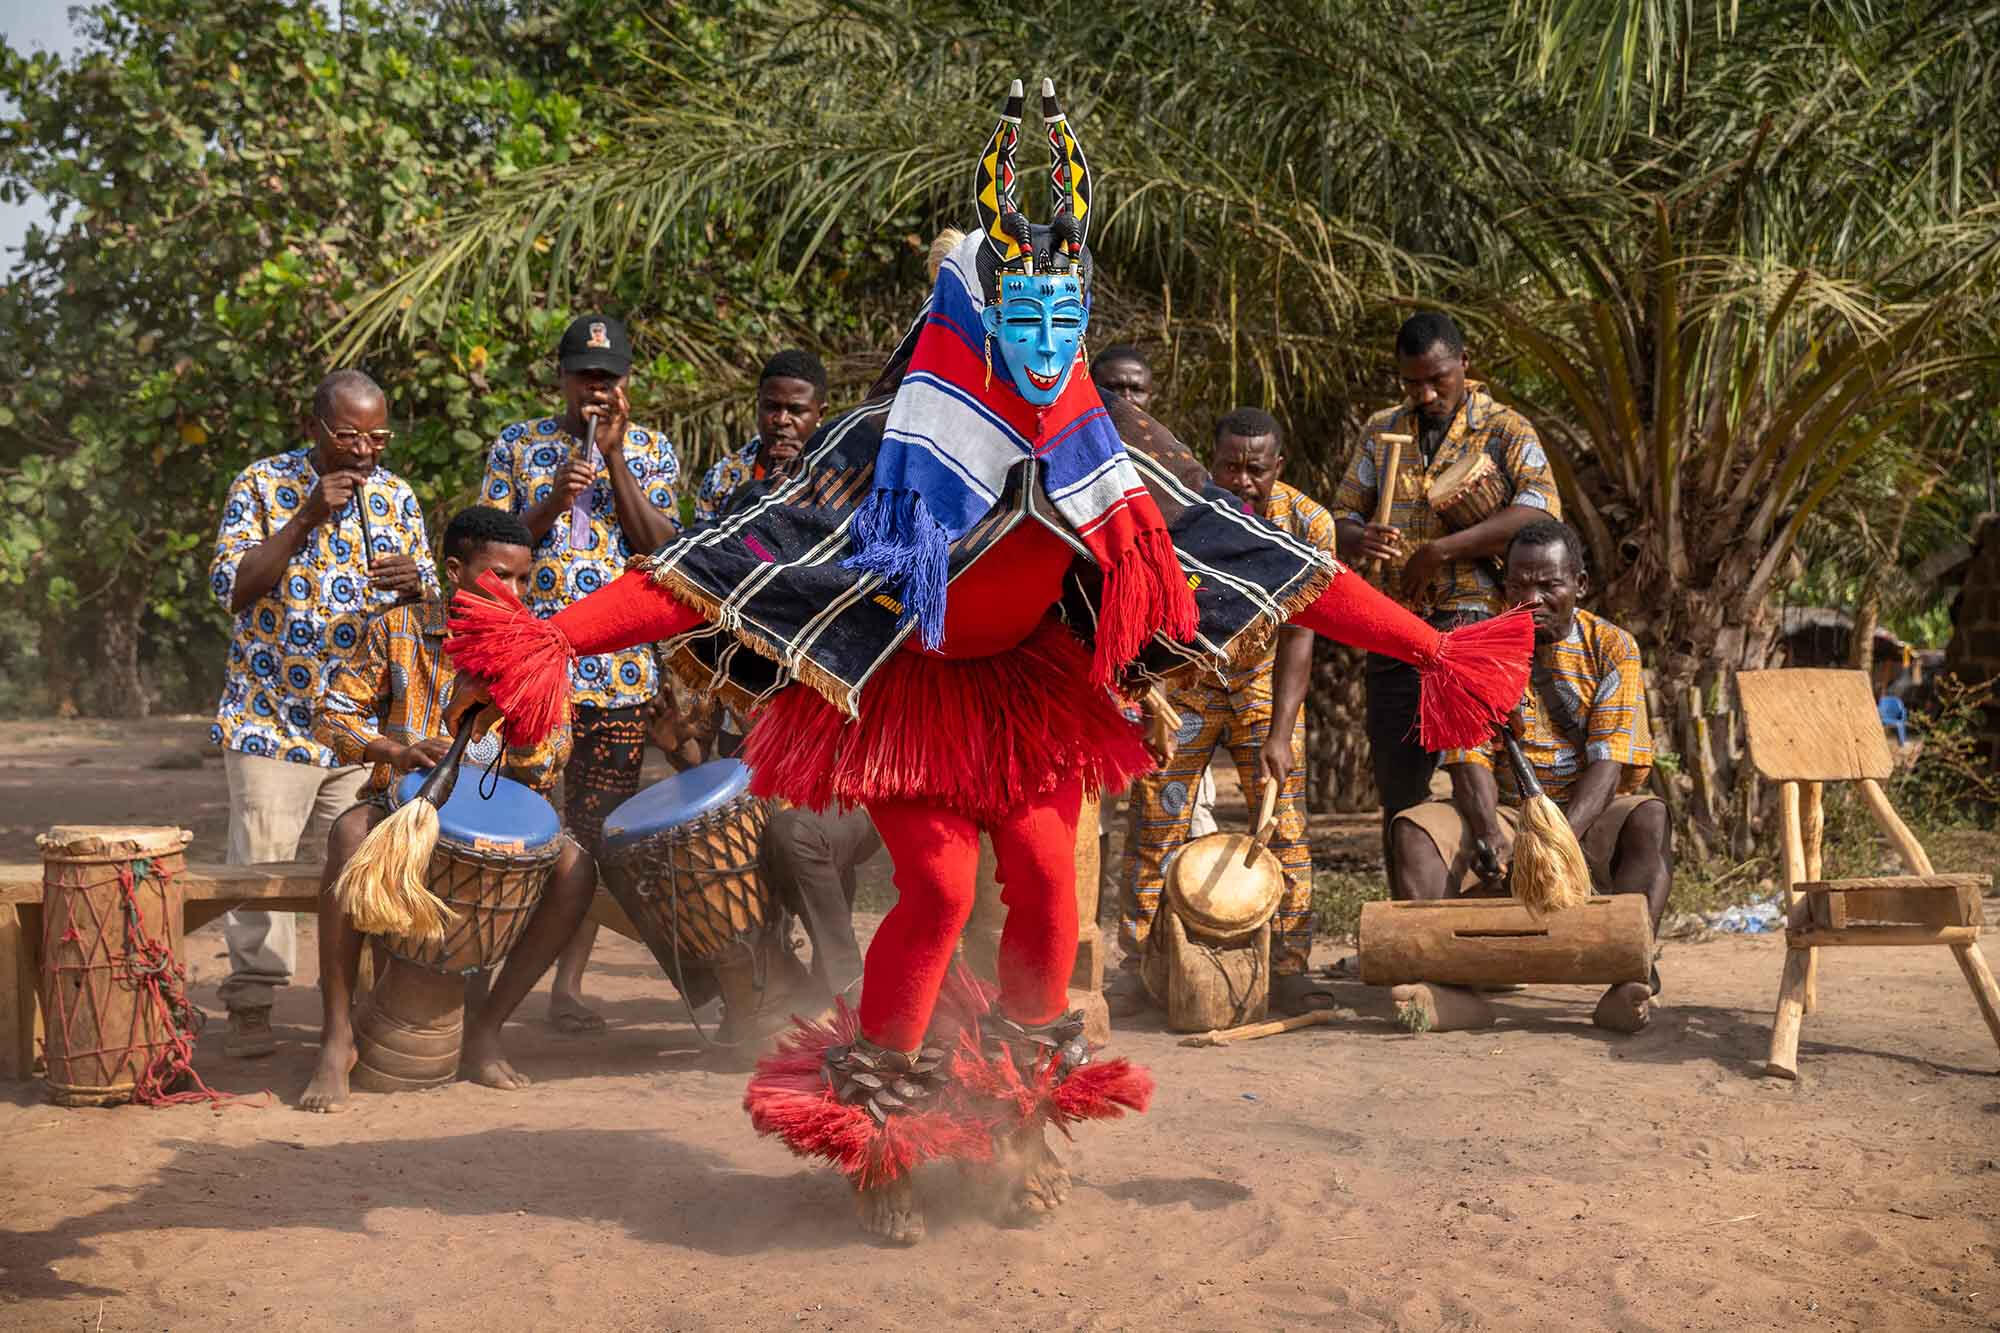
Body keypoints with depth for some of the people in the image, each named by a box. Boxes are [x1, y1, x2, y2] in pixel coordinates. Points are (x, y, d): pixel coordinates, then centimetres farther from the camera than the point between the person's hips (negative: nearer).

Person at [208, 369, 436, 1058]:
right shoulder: (262, 484, -2)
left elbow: (430, 604, 12)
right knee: (262, 863, -4)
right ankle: (249, 1007, 4)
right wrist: (306, 518, -20)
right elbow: (232, 587, -12)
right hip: (272, 716, -3)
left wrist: (413, 584, -13)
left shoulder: (397, 497, 8)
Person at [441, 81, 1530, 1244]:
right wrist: (555, 640, -44)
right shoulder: (898, 446, -27)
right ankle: (873, 1129, 5)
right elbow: (745, 551, -33)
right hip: (905, 689, -4)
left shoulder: (1110, 449, -15)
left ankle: (1026, 1111, 17)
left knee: (1047, 876, -7)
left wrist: (1432, 653, -12)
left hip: (1028, 682, 4)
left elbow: (1265, 556, -11)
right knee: (940, 887, -15)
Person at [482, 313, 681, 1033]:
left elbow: (659, 543, -3)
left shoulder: (652, 450, 10)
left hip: (622, 669, 2)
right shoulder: (517, 445, 8)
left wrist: (614, 457, -9)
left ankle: (568, 984, 11)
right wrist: (554, 500, -12)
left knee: (595, 832, 4)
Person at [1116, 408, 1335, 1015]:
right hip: (1182, 684, 0)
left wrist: (1280, 733, -25)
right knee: (1156, 826, -3)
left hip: (1264, 685, 0)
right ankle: (1137, 967, 6)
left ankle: (1290, 969, 3)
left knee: (1286, 826, -5)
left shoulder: (1308, 522, -15)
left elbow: (1297, 635, -18)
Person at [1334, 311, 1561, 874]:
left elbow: (1542, 509, -16)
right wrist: (1359, 541, -11)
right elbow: (1341, 521, 15)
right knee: (1399, 791, 7)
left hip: (1475, 622, -4)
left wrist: (1442, 550, -20)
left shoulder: (1505, 430, 1)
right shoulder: (1382, 432, 15)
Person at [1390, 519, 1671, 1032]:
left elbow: (1608, 761, -12)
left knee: (1650, 820, -33)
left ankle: (1631, 976, -49)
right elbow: (1469, 757, -6)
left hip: (1589, 813, -1)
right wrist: (1490, 832, -27)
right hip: (1506, 808, 1)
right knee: (1415, 829, -26)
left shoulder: (1612, 648, -2)